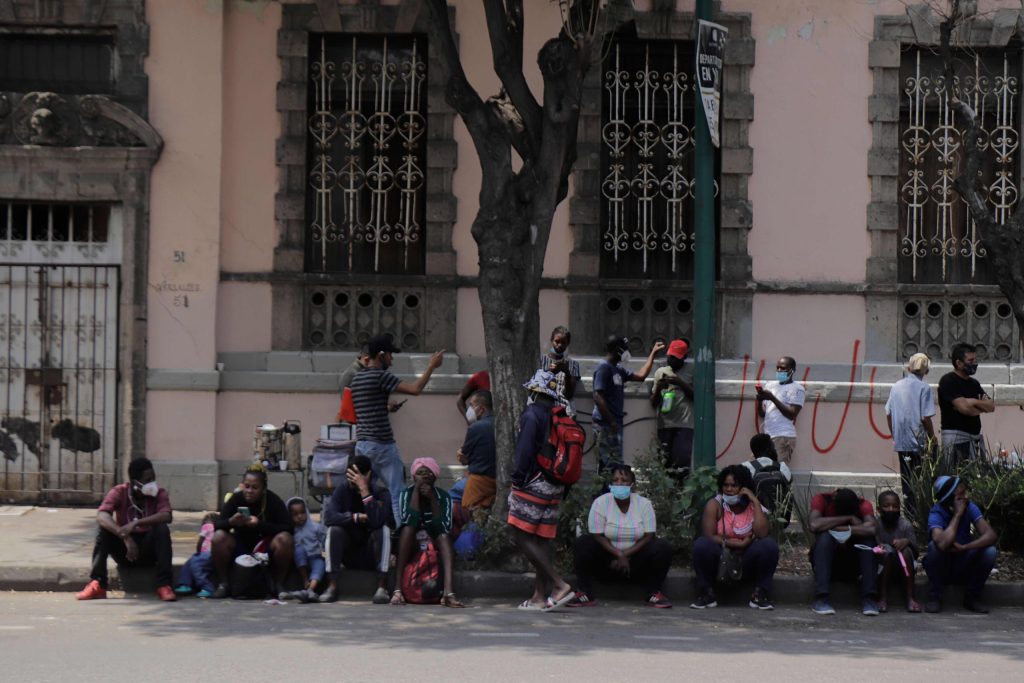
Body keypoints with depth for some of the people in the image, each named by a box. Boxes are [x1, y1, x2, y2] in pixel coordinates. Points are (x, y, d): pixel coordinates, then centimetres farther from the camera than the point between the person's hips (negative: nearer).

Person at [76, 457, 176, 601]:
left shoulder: (159, 493, -7)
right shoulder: (119, 492, -10)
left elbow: (167, 516, -28)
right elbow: (101, 516, -27)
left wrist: (136, 523, -39)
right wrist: (125, 537, -40)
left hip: (148, 551, 0)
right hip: (124, 551, 0)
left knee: (162, 528, -28)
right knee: (104, 528, -26)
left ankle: (164, 585, -30)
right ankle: (97, 585, -29)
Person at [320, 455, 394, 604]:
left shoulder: (381, 492, -13)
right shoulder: (342, 489, -5)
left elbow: (377, 521, -32)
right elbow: (329, 517, -19)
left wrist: (364, 490, -32)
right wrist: (357, 517, -23)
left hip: (373, 555, -2)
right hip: (350, 556, 2)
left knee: (384, 529, -28)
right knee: (334, 530, -22)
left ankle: (381, 587, -30)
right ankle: (332, 586, -23)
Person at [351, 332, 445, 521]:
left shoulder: (357, 378, 13)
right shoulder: (381, 376, -13)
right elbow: (415, 389, -19)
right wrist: (432, 366, -9)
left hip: (362, 443, 8)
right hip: (382, 445, -8)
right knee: (397, 493, -3)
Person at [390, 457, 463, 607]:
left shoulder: (443, 496, -6)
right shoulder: (407, 494, -7)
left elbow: (444, 529, -20)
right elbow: (408, 521, -27)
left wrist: (432, 499, -24)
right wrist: (416, 489, -24)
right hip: (409, 549, -1)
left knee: (444, 535, -28)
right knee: (408, 527, -29)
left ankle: (448, 592, -46)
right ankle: (398, 589, -39)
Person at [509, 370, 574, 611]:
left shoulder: (532, 414, -10)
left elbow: (524, 451, -16)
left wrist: (516, 481, -11)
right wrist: (562, 487, 17)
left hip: (533, 484, -8)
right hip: (554, 488, 8)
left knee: (522, 537, -6)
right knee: (541, 540, 9)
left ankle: (560, 585, -12)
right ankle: (540, 596, 8)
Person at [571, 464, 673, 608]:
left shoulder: (644, 504, -3)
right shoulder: (600, 503, -7)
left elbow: (648, 536, -8)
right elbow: (598, 536, -12)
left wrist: (626, 555, -19)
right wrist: (619, 555, -24)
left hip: (635, 561, 1)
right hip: (607, 561, -1)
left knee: (663, 547, -24)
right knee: (583, 543, -27)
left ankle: (653, 594, -13)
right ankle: (584, 594, -24)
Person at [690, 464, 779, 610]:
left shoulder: (754, 506, 0)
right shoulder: (715, 505, -3)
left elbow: (762, 534, -19)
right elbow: (708, 536, -16)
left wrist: (755, 502, -18)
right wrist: (738, 544, -19)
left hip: (746, 563, 1)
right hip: (721, 560, -1)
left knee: (769, 545, -27)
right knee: (702, 544, -32)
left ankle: (759, 595, -13)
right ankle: (706, 594, -14)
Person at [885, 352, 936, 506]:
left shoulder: (896, 386, 6)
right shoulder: (923, 388, -10)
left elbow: (888, 414, 10)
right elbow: (925, 417, -14)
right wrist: (932, 438, -1)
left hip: (900, 442, 5)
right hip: (918, 441, -5)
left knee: (906, 477, 12)